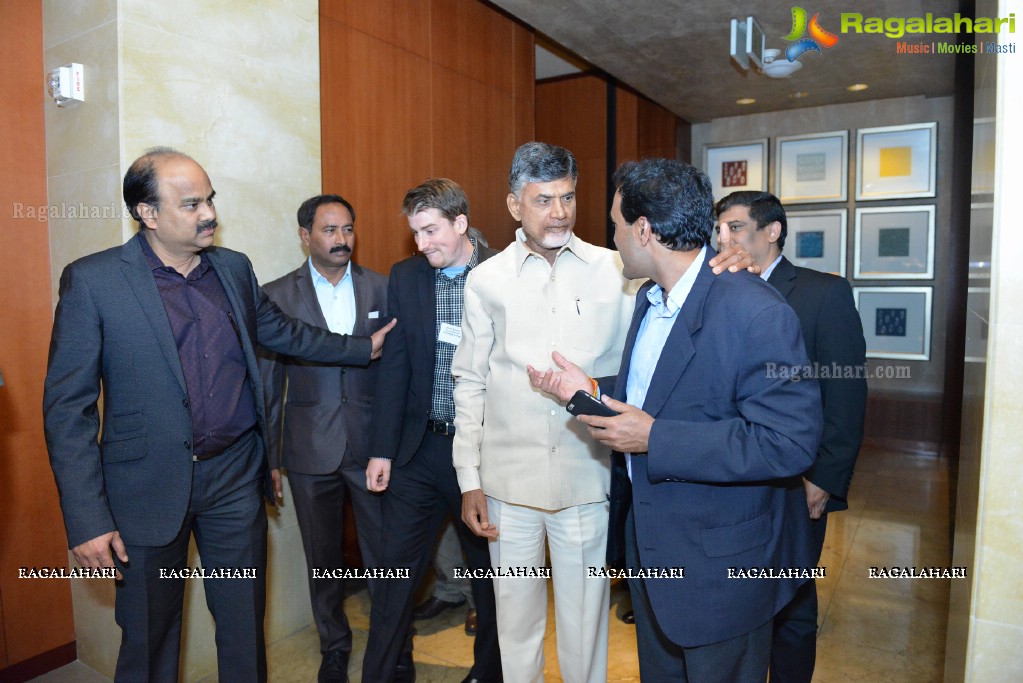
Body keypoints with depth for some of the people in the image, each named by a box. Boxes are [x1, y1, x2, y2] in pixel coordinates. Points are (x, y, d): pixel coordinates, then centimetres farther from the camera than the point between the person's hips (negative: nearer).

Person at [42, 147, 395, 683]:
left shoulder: (234, 268, 4)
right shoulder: (92, 280, -9)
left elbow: (282, 332, 20)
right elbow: (67, 407, -9)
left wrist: (362, 348, 22)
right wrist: (87, 519, -13)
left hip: (236, 477, 4)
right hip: (150, 486, -3)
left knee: (245, 625, 16)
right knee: (149, 638, 14)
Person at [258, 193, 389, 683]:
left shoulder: (381, 289, 1)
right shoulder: (276, 296, 0)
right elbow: (268, 384, 2)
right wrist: (270, 457, 3)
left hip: (373, 444, 0)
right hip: (311, 451, 0)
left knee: (384, 552, 8)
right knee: (323, 558, 16)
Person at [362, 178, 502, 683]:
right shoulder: (405, 277, 3)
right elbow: (395, 368, 4)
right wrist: (382, 449, 1)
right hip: (420, 448, 2)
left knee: (489, 569, 15)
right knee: (397, 570, 7)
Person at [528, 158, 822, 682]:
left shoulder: (755, 312, -25)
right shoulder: (651, 299, 4)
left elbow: (789, 443, -30)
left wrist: (655, 439, -29)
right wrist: (590, 390, 0)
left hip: (720, 568, -8)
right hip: (652, 549, 8)